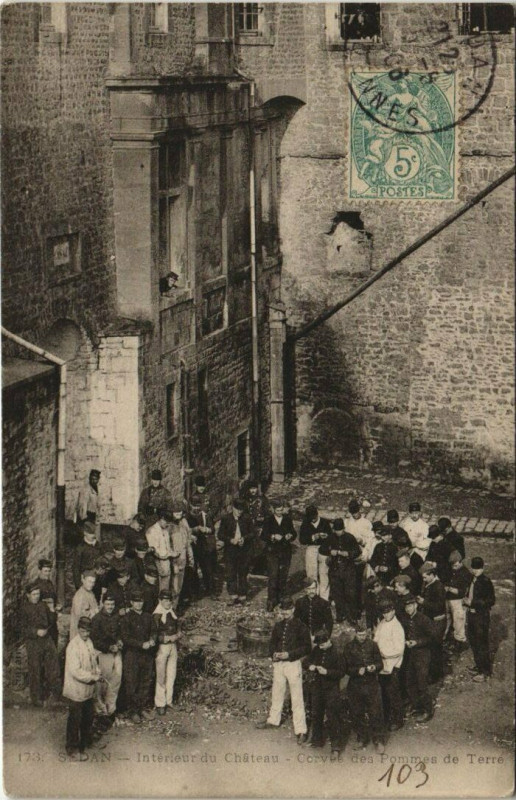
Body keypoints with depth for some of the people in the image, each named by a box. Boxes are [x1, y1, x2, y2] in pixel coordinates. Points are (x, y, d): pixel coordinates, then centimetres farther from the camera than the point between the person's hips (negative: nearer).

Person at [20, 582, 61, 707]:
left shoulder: (43, 606, 7)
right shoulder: (24, 609, -7)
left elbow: (50, 621, 18)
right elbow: (22, 629, -8)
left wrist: (46, 630, -1)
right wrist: (36, 632, -18)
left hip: (47, 640, 4)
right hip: (32, 643, -4)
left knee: (53, 667, 1)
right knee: (35, 671, 3)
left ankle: (57, 693, 14)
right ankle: (37, 698, 14)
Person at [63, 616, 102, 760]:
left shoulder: (89, 641, 4)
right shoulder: (73, 646, -24)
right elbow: (75, 671, -27)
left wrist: (98, 672, -1)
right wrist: (93, 677, -22)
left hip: (88, 689, 8)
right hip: (76, 690, -8)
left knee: (89, 716, 21)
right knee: (75, 719, 4)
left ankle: (85, 741, 39)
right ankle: (73, 748, 17)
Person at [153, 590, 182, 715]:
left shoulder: (171, 612, 6)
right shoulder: (156, 615, -14)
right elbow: (154, 635, -14)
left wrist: (177, 635, 0)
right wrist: (168, 638, -18)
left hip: (173, 646, 6)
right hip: (162, 647, -6)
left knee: (171, 675, 11)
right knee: (161, 677, -1)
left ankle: (168, 701, 22)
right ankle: (160, 704, 8)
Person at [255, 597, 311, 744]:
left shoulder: (300, 626, -9)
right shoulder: (278, 626, 7)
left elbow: (307, 647, -10)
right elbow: (272, 643, 17)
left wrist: (289, 654, -18)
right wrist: (273, 653, -5)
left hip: (293, 664, -5)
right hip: (278, 664, 5)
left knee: (297, 698, -5)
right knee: (277, 693, 19)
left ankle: (301, 730, -2)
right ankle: (273, 720, 37)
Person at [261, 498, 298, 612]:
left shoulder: (288, 519, 4)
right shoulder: (268, 520, -2)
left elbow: (294, 532, 9)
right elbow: (263, 536, -5)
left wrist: (290, 535, -13)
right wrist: (273, 537, -22)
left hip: (286, 551, 3)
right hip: (273, 551, -3)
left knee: (283, 576, 8)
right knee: (273, 576, -9)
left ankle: (281, 597, 22)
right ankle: (271, 601, -7)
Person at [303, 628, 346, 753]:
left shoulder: (335, 654, -13)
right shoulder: (316, 651, 4)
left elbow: (341, 672, -14)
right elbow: (305, 661, 15)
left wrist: (327, 672, -25)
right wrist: (309, 666, -7)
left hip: (331, 688, -6)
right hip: (316, 687, 6)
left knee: (333, 717, -7)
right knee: (316, 715, 17)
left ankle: (336, 745, -4)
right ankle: (317, 740, 32)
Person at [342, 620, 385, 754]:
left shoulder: (372, 645, 3)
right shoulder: (348, 647, 0)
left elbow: (380, 663, 6)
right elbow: (346, 668, -1)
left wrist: (375, 667, -16)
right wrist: (357, 671, -19)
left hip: (372, 684, -1)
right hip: (355, 685, 1)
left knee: (376, 713, -4)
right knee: (357, 714, 7)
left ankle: (379, 741, 4)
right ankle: (362, 740, 21)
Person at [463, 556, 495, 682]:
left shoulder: (486, 582, -20)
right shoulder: (472, 580, 4)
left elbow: (490, 601, -20)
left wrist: (472, 603, -21)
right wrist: (466, 600, -1)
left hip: (482, 616, -8)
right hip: (472, 614, 8)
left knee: (482, 644, 0)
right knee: (473, 642, 20)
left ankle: (485, 672, 10)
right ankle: (479, 666, 37)